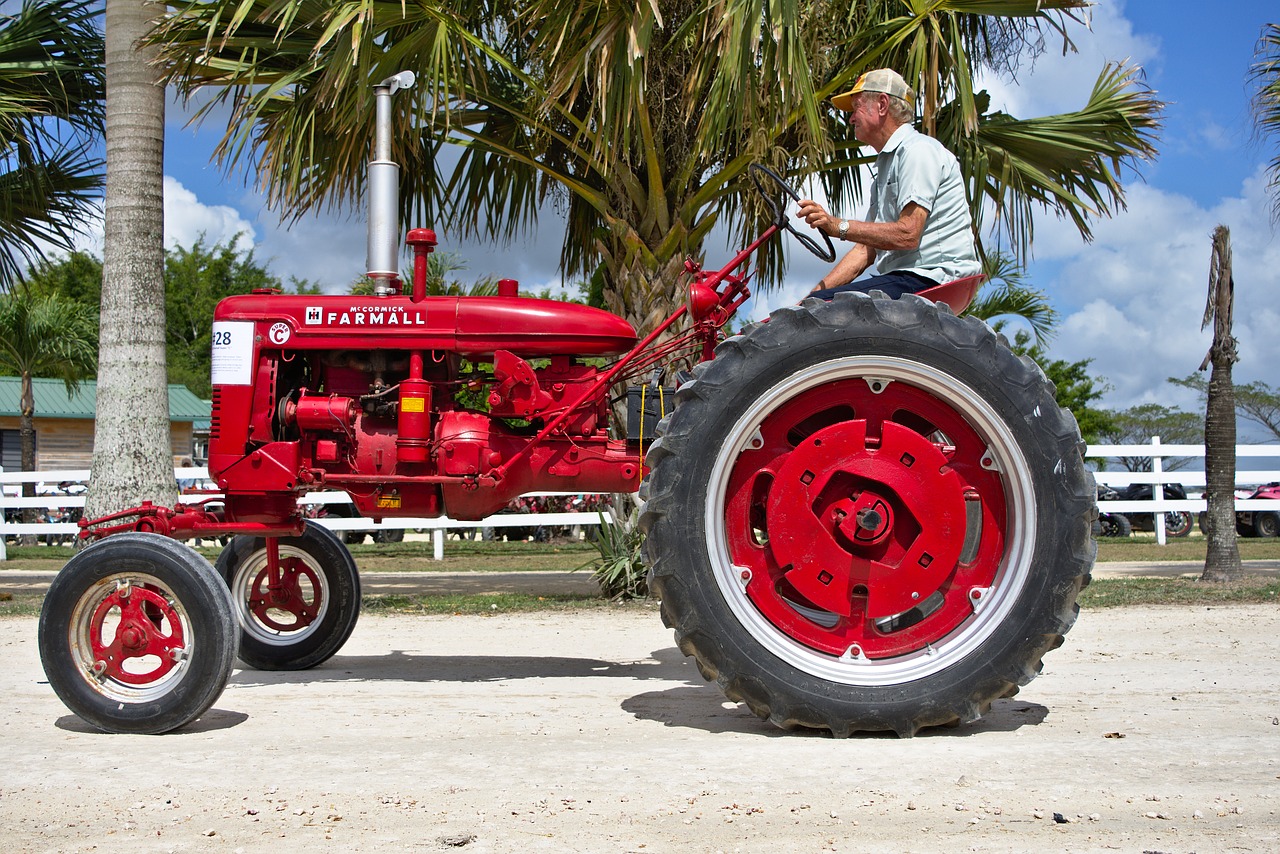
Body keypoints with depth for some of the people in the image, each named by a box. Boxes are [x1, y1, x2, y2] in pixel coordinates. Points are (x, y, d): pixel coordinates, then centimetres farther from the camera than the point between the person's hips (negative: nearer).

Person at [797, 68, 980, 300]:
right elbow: (866, 249, 19)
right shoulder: (887, 163, 25)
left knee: (821, 306, -24)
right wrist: (814, 294, 8)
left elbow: (907, 235, -18)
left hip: (931, 278, -10)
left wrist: (840, 226, -16)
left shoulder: (919, 150, -6)